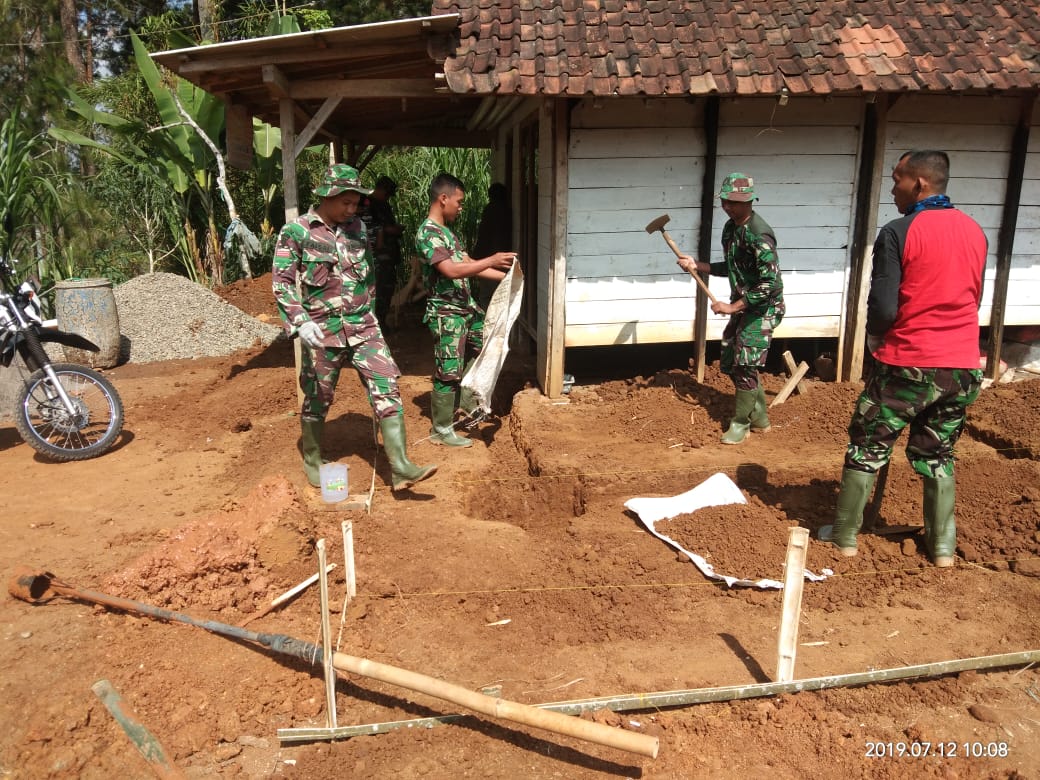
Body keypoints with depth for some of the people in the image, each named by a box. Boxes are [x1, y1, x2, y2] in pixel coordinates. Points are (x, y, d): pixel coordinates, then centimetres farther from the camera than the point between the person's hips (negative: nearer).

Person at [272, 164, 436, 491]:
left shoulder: (357, 227, 8)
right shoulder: (296, 231, -6)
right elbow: (281, 282, -9)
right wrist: (301, 322, -21)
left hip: (363, 326, 4)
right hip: (323, 330, -3)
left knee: (387, 389, -7)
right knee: (318, 399, 9)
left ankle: (401, 468, -7)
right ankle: (312, 462, 32)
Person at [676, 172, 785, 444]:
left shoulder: (759, 235, -24)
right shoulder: (730, 227, 4)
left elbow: (770, 282, -28)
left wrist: (732, 307, -24)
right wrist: (696, 266, 4)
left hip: (764, 307, -9)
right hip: (741, 305, 9)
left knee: (745, 365, -8)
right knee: (730, 362, 11)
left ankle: (741, 423, 9)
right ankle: (760, 416, 27)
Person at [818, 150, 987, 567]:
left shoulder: (898, 232, -13)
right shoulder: (975, 231, 7)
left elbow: (882, 308, -16)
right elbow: (974, 299, 15)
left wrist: (875, 339, 5)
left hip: (908, 364, -6)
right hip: (963, 366, 6)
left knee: (867, 449, 9)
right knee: (938, 455, 19)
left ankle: (845, 535, 18)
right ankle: (942, 545, 23)